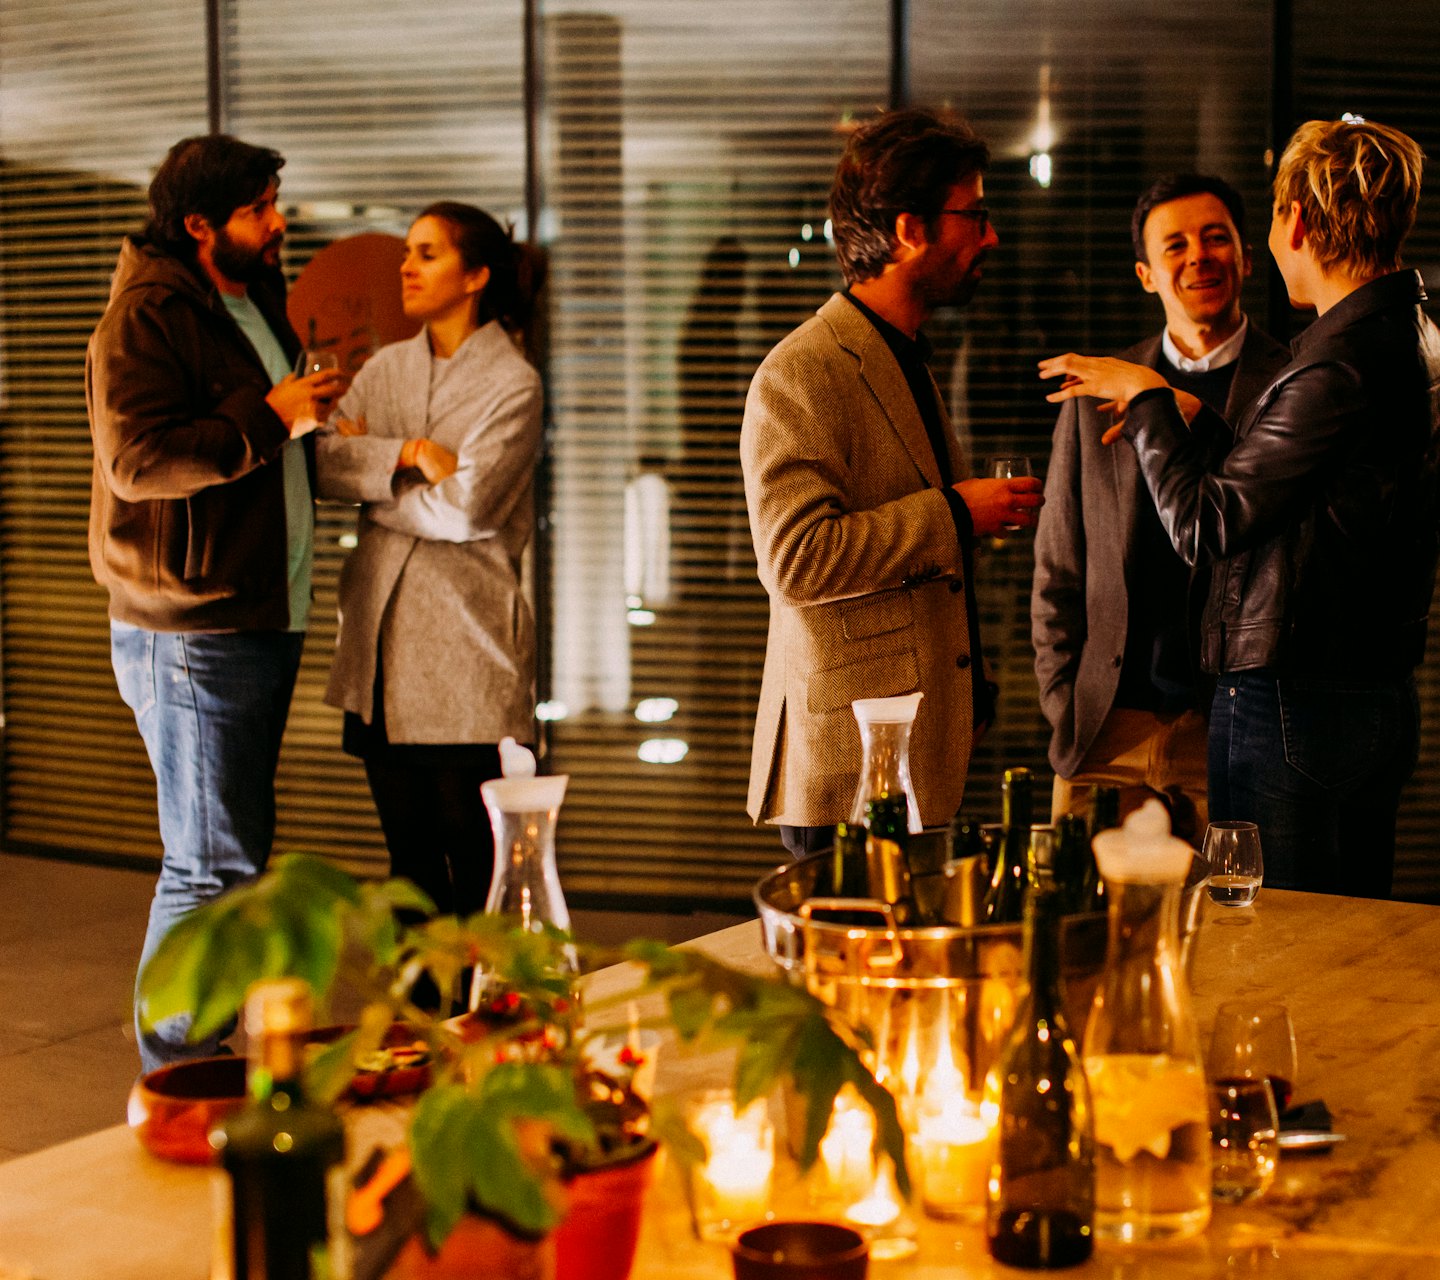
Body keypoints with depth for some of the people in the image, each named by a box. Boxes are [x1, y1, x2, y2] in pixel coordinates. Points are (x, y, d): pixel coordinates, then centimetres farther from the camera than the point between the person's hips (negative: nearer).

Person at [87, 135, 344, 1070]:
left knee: (235, 853, 14)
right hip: (192, 633, -10)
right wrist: (271, 416, -20)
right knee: (212, 865, -8)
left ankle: (202, 1061, 25)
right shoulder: (147, 315, -11)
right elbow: (139, 458, -23)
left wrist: (319, 403, 17)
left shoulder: (256, 301, 18)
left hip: (263, 620, 10)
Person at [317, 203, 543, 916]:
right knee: (408, 851, 11)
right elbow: (322, 460, -2)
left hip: (465, 644, -5)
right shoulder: (385, 368, 13)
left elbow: (465, 506, -16)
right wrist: (406, 455, -15)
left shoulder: (512, 384, -5)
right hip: (382, 639, 6)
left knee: (474, 858, -1)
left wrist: (373, 486, -4)